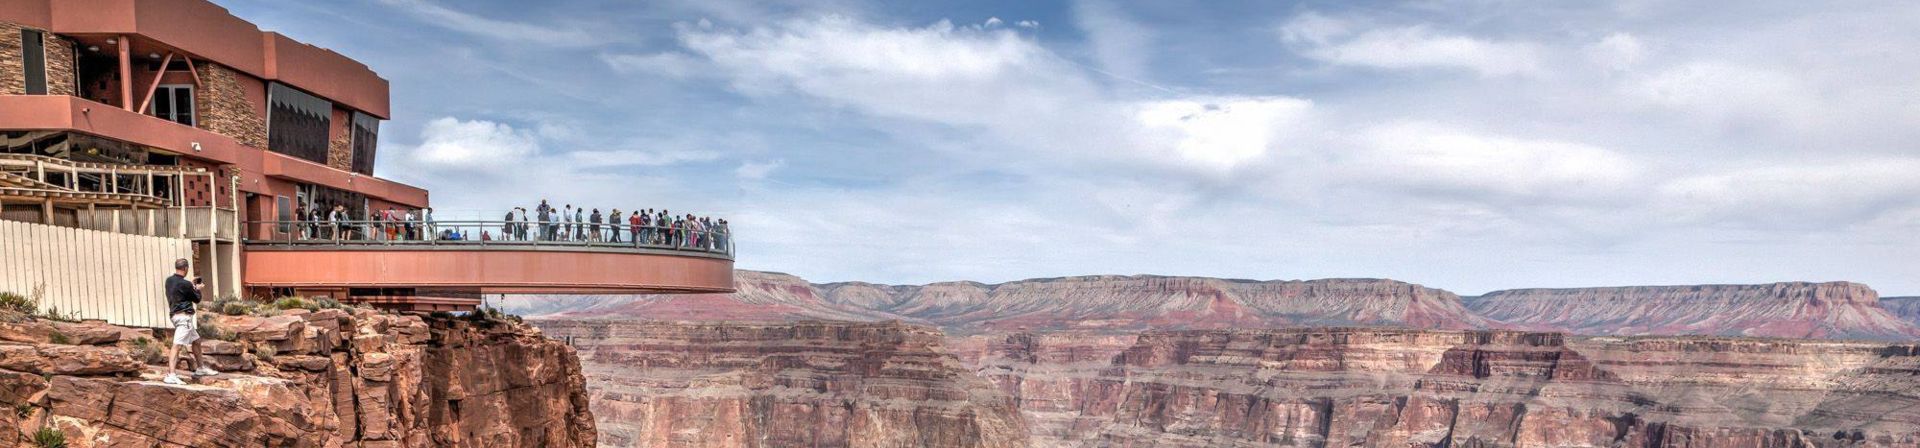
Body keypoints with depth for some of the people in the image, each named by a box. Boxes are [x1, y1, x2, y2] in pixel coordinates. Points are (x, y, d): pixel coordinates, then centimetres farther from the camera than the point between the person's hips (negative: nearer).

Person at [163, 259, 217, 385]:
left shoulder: (169, 280, 8)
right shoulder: (184, 284, -16)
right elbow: (197, 300, -3)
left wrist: (191, 285, 23)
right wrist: (197, 289, 15)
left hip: (175, 315, 10)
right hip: (183, 316, -10)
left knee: (196, 340, 23)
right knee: (177, 345, -16)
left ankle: (200, 368, 34)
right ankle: (171, 375, -25)